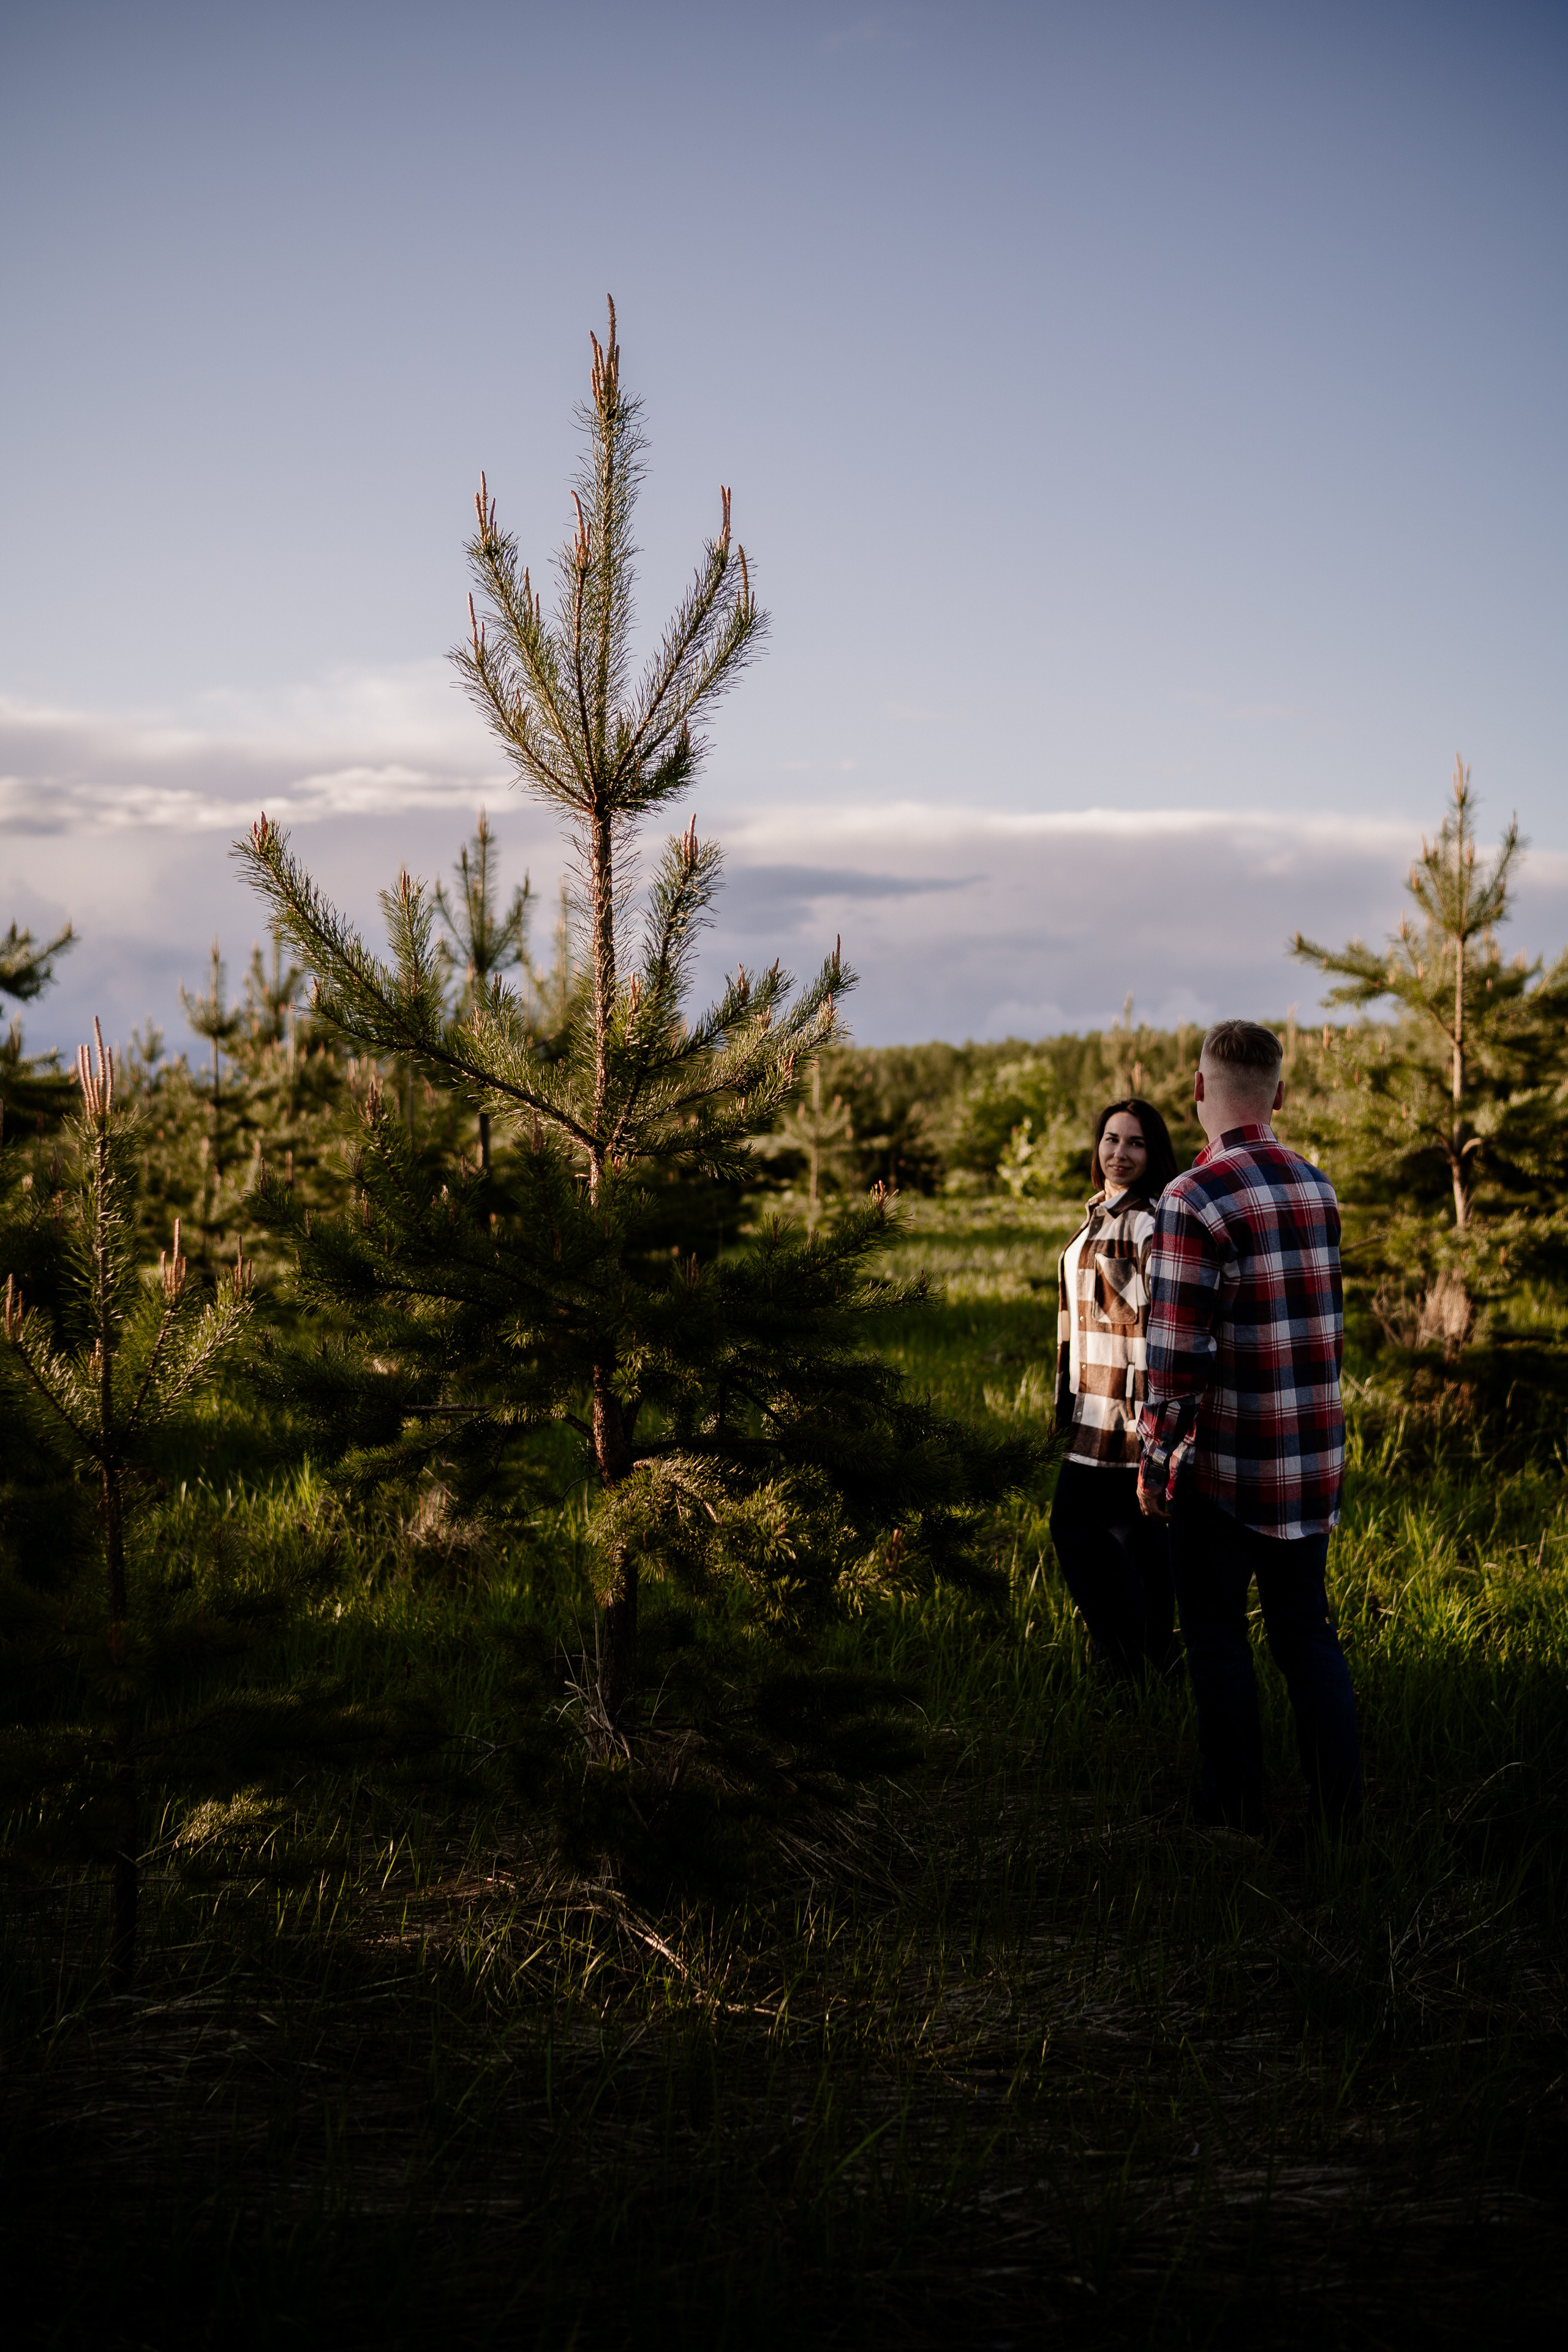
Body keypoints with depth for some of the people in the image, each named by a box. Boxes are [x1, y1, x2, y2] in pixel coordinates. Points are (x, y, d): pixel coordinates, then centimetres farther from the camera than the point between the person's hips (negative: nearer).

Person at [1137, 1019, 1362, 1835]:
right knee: (1306, 1629, 14)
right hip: (1314, 1456, 6)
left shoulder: (1194, 1198, -16)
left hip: (1225, 1460, -6)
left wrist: (1154, 1454, -8)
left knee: (1216, 1636, 8)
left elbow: (1178, 1346, -17)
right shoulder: (1317, 1188, 6)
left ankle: (1237, 1811, 14)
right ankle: (1339, 1810, 13)